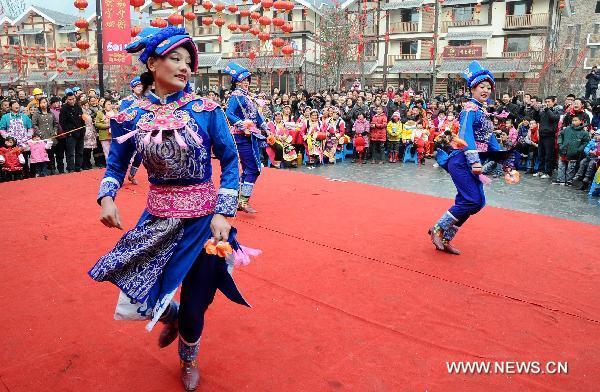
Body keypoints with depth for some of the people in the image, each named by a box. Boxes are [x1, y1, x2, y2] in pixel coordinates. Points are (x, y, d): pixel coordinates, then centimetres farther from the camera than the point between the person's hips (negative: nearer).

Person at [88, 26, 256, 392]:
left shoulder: (206, 110, -9)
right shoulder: (131, 116, -2)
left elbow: (231, 161, -6)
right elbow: (116, 166, 10)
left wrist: (223, 213, -15)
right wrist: (106, 197, -10)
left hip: (203, 220, -2)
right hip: (158, 220, 2)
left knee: (194, 305, 9)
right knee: (135, 304, 4)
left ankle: (189, 361, 45)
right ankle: (171, 315, 43)